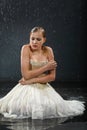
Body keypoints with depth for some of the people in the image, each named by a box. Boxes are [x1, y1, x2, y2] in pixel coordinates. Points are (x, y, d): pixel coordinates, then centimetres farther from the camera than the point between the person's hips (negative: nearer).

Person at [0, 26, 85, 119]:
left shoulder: (48, 51, -1)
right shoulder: (26, 48, -9)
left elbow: (52, 77, -5)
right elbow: (26, 75, -16)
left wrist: (32, 80, -14)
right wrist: (46, 67, -13)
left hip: (43, 87, 3)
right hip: (27, 87, -3)